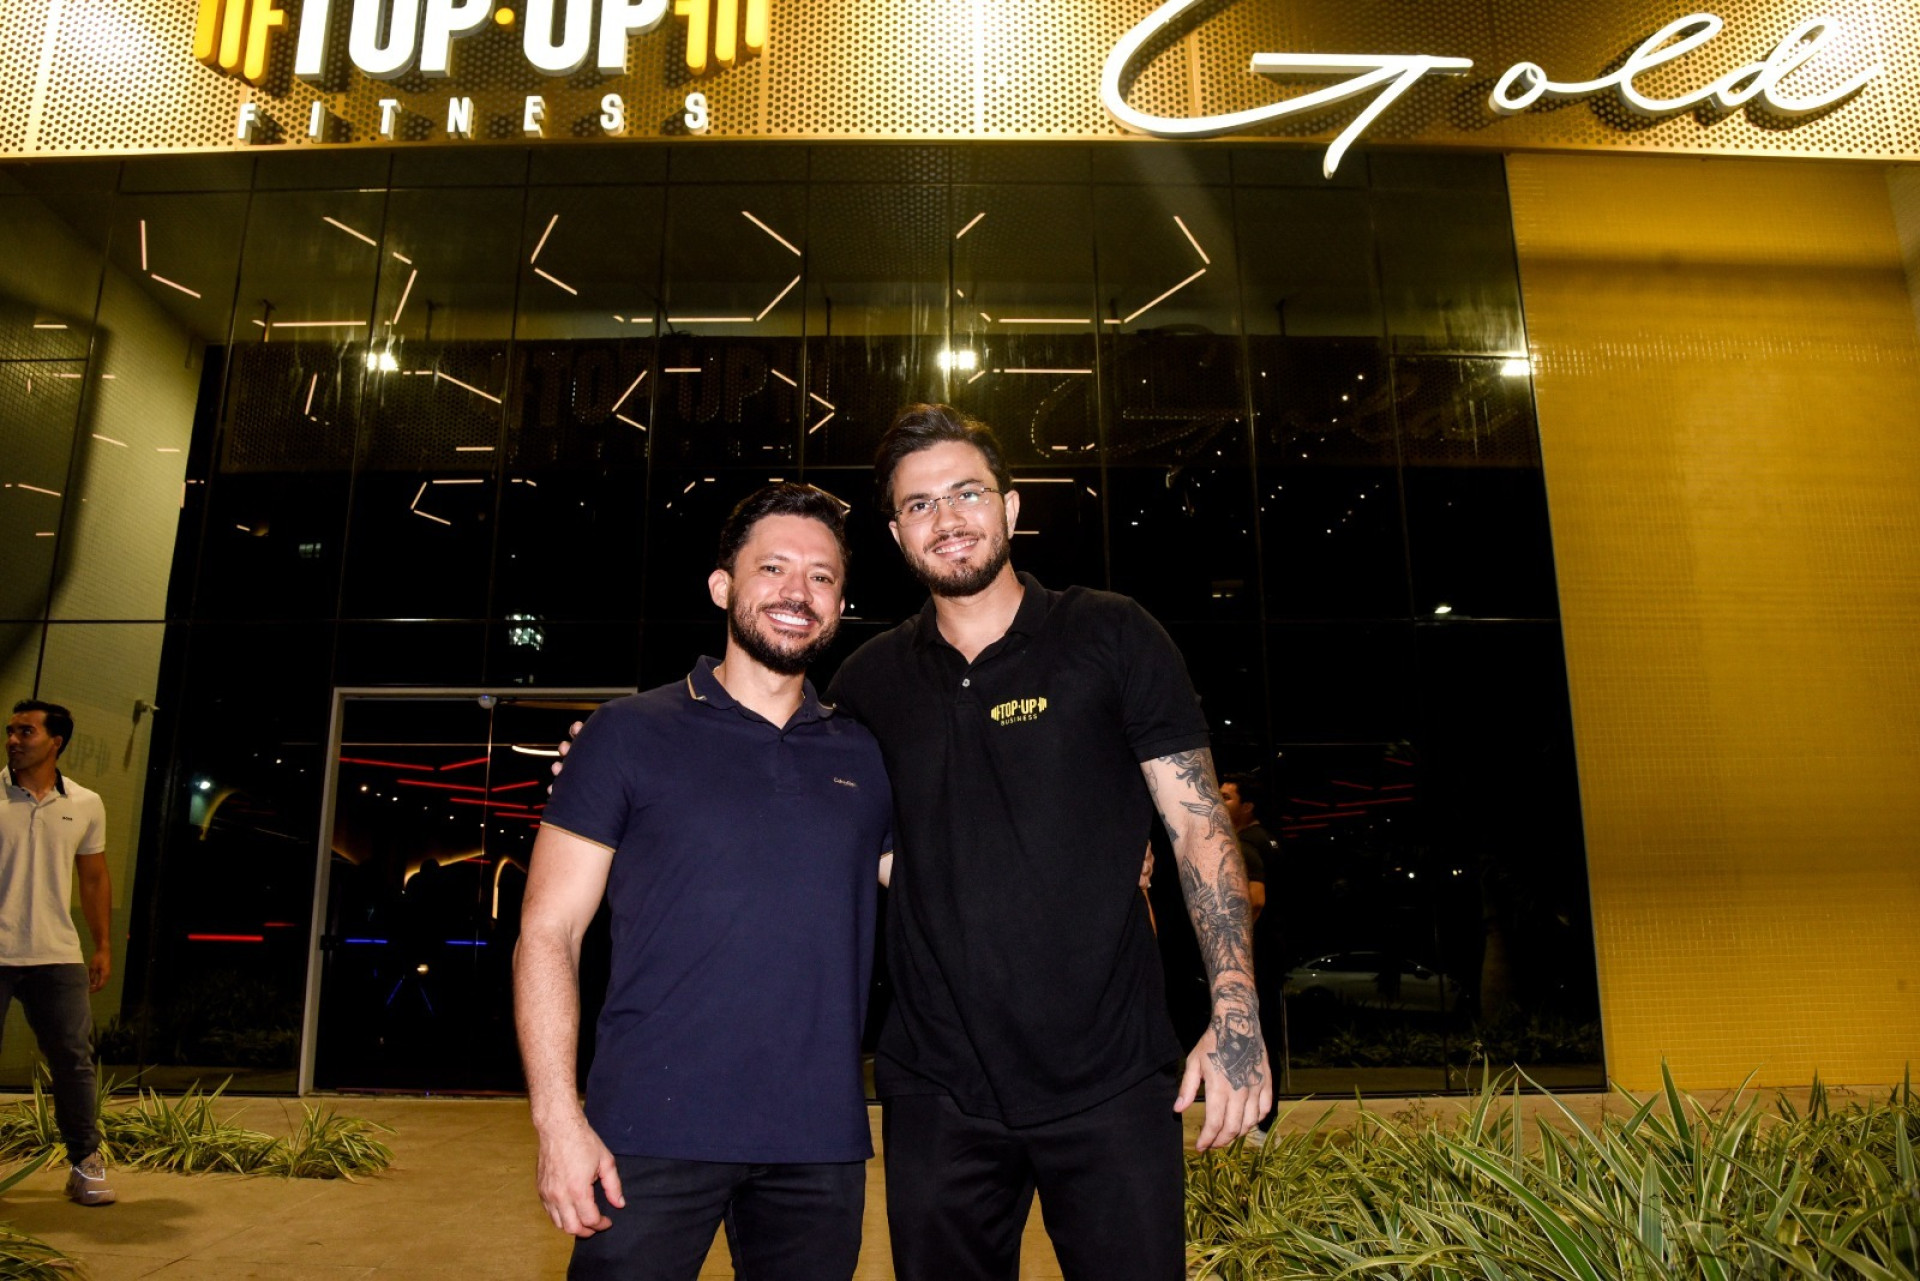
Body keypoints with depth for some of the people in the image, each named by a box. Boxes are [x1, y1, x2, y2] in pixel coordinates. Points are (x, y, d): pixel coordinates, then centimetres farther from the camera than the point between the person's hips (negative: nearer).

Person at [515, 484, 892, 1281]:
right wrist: (558, 1118, -10)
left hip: (820, 1143, 3)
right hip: (653, 1137, -3)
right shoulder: (631, 735, 0)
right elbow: (548, 932, -2)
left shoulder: (865, 761, 8)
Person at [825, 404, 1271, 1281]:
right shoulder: (871, 681, 5)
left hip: (1110, 1080, -2)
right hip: (936, 1093, 3)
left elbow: (1200, 824, -3)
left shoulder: (1111, 639, -2)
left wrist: (1236, 1014, -13)